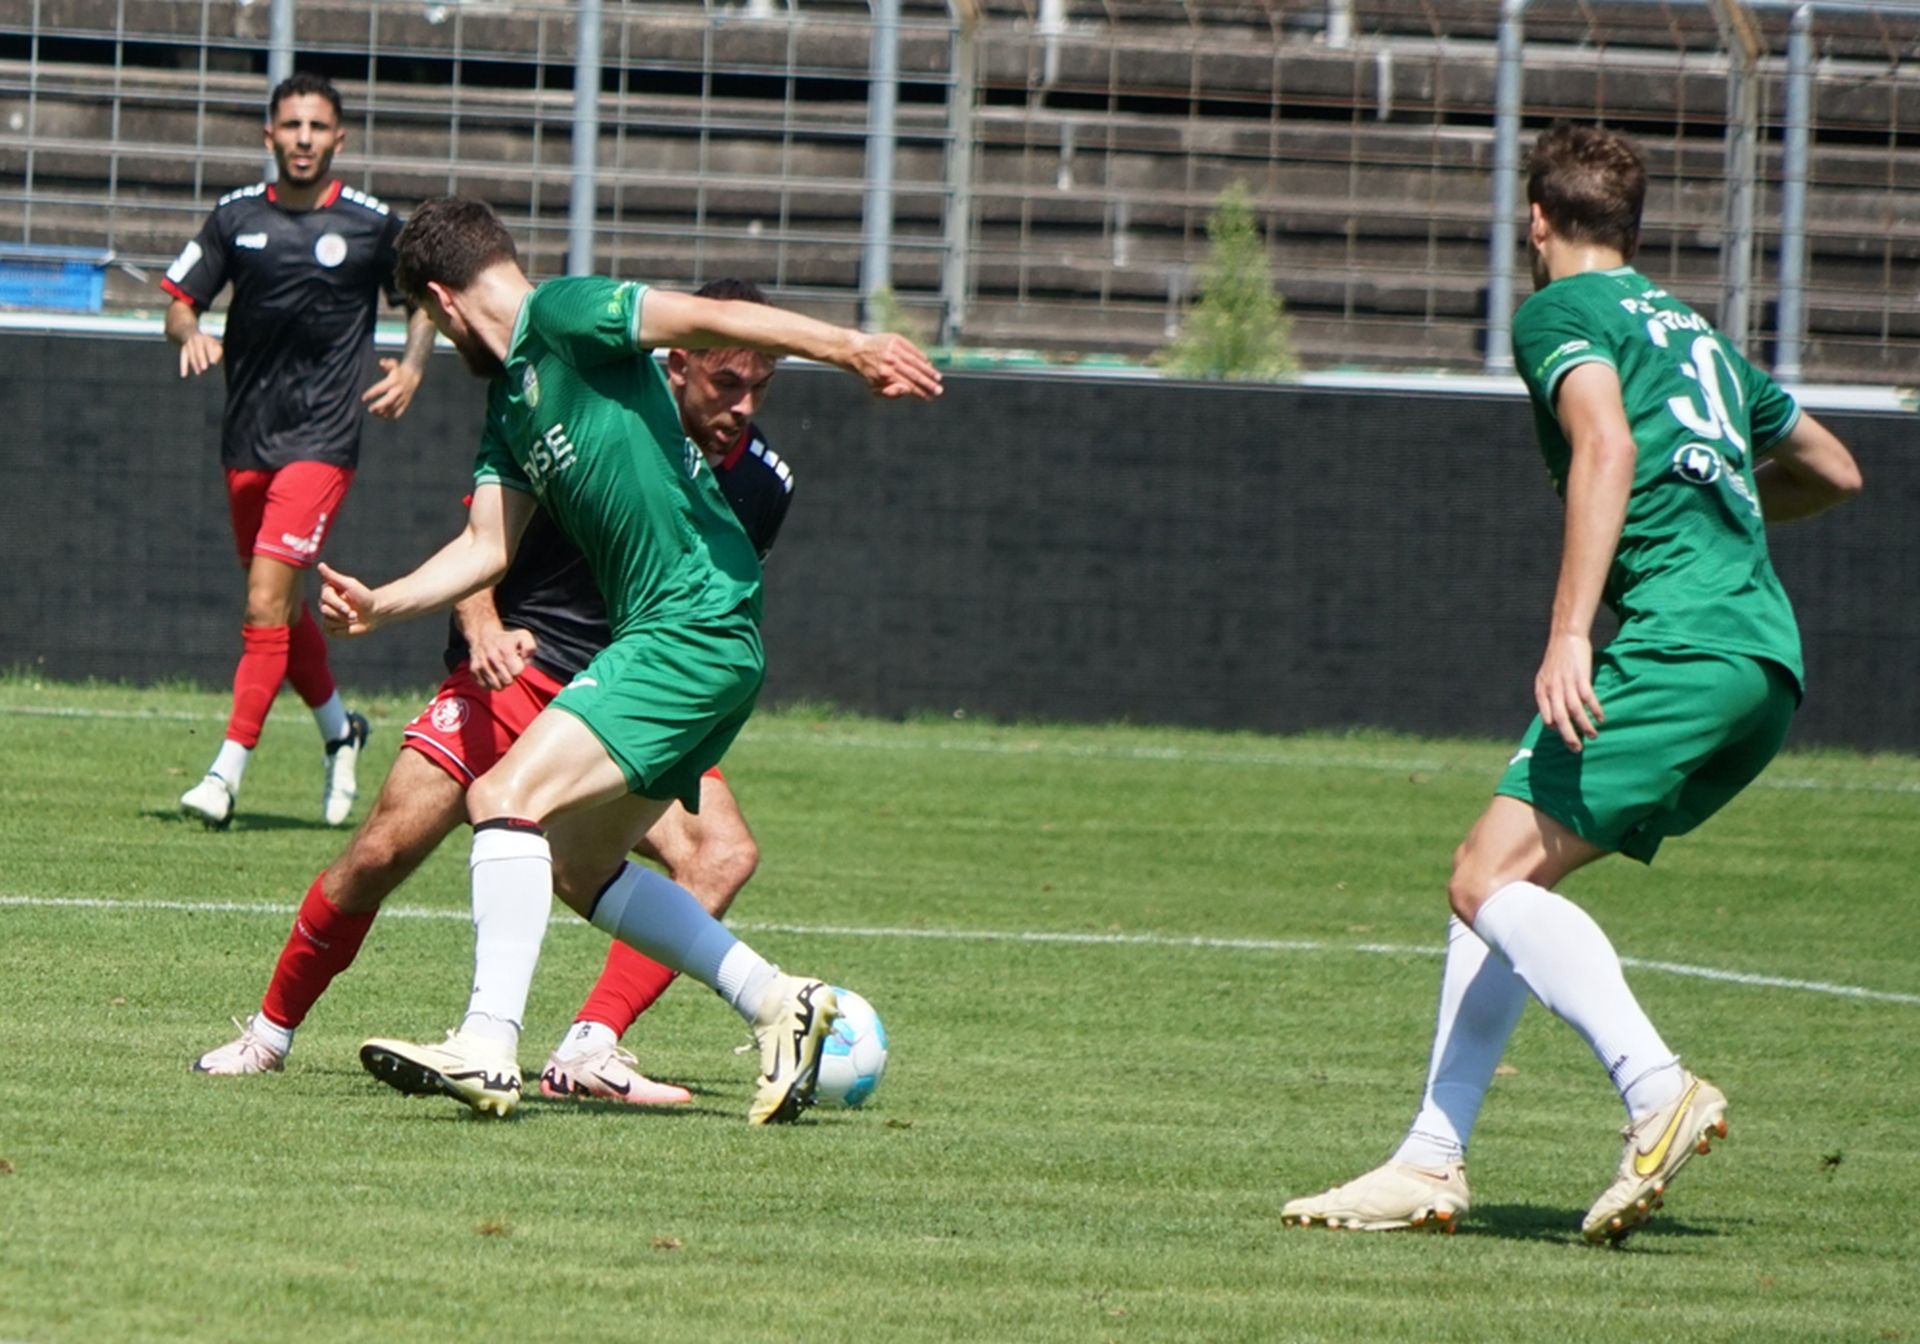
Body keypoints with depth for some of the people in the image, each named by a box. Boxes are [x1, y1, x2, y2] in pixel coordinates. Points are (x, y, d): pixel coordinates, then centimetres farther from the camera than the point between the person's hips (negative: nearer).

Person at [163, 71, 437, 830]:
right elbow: (180, 300, 9)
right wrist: (190, 334, -14)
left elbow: (424, 303, 11)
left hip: (321, 443, -4)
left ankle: (228, 772, -15)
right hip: (247, 441, 4)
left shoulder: (372, 226, -3)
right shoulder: (237, 217, 4)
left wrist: (412, 367, -7)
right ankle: (339, 730, 39)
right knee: (282, 606, 16)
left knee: (267, 604, -15)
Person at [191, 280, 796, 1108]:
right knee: (383, 852, -15)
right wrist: (484, 629, -23)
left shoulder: (761, 485, 2)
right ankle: (271, 1031, 8)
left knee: (722, 854, -22)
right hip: (517, 666, -3)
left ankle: (587, 1055, -26)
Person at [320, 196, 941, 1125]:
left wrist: (847, 346, -28)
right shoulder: (508, 399, 20)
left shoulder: (563, 316, -6)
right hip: (657, 638, 10)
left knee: (508, 797, -18)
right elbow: (487, 546, 17)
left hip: (696, 624, -10)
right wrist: (382, 605, 5)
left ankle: (489, 1047, -23)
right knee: (575, 865, 16)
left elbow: (709, 318, -17)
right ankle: (777, 1004, 21)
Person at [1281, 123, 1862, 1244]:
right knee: (1504, 878, 14)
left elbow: (1609, 445, -15)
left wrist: (1571, 631, -22)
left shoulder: (1561, 310, 5)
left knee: (1493, 878, -15)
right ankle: (1431, 1165, 10)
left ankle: (1658, 1089, -34)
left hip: (1677, 640, -9)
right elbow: (1835, 470, 39)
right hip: (1768, 664, 9)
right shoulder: (1694, 332, 29)